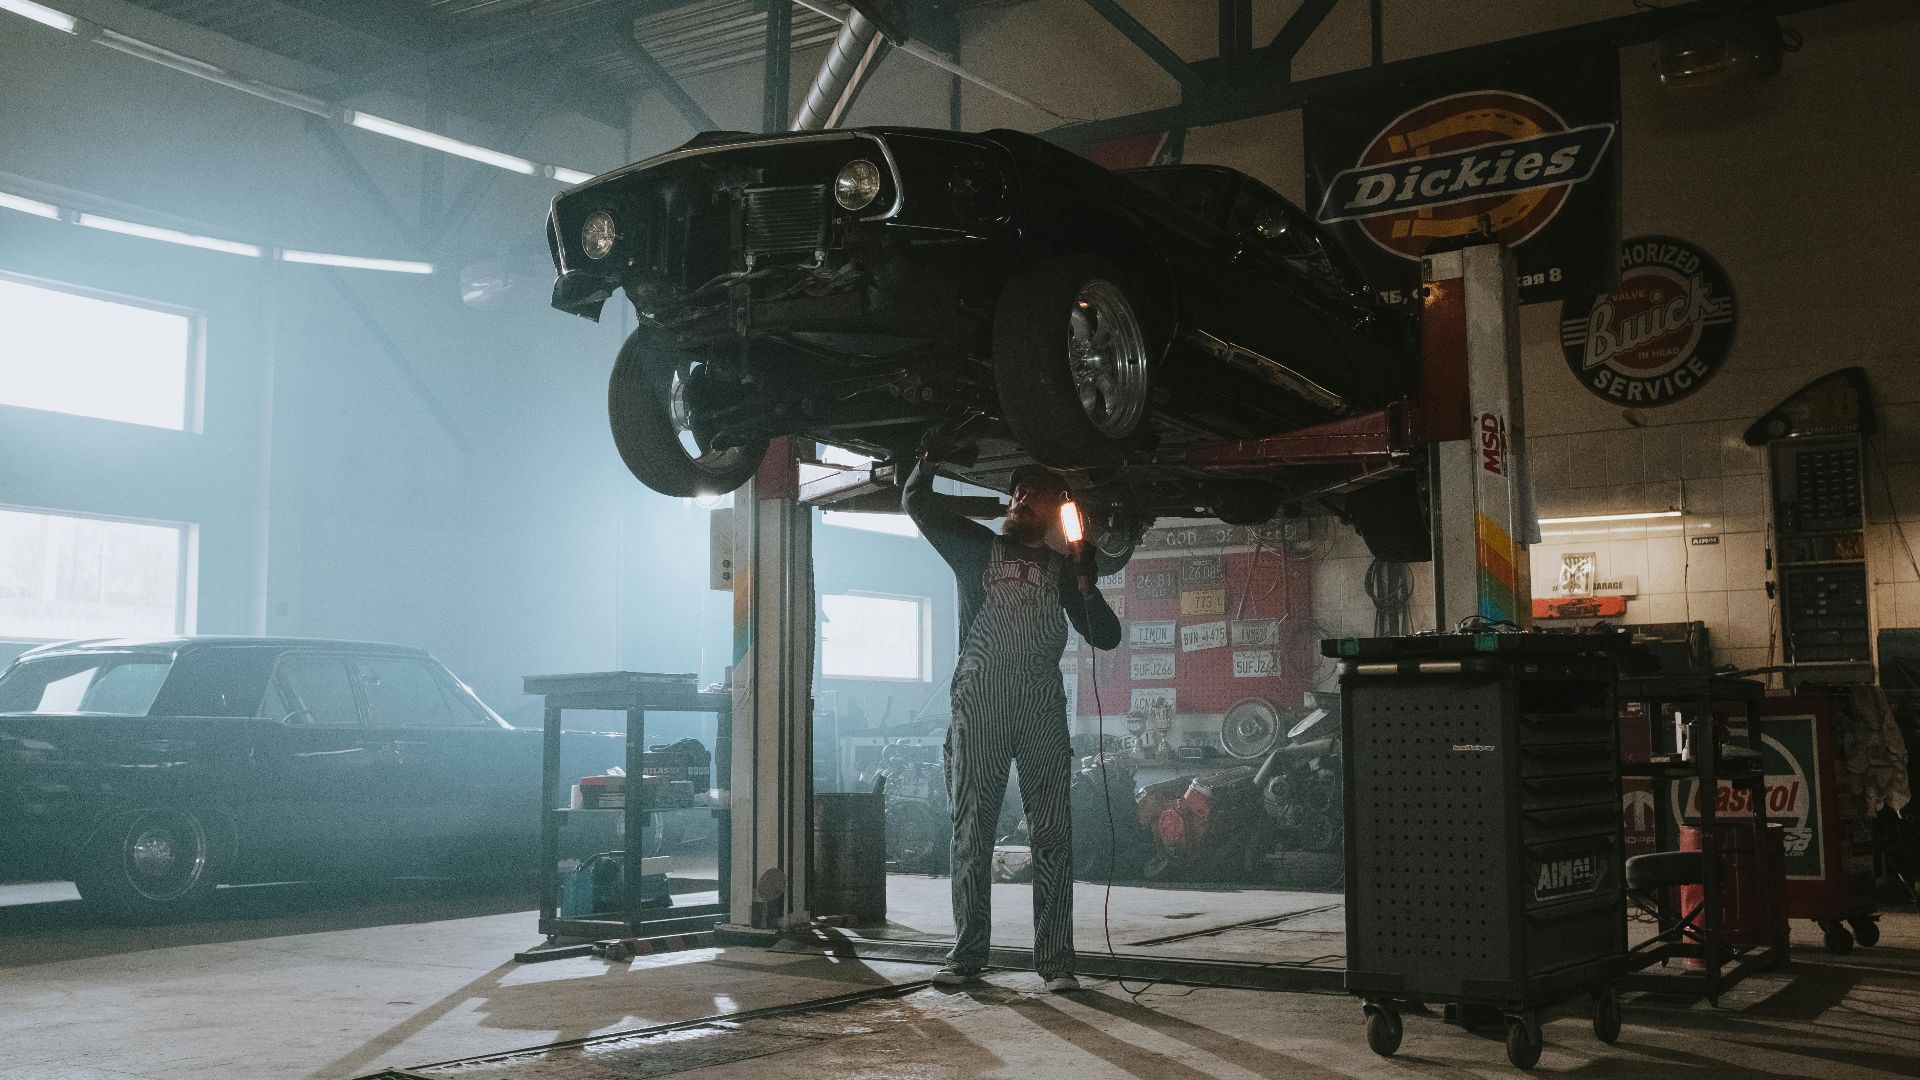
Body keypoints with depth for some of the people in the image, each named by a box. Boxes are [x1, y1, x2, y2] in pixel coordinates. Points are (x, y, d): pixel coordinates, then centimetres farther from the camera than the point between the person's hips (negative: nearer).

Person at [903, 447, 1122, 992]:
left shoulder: (1062, 568, 18)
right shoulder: (977, 547, 15)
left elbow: (1106, 636, 11)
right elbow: (917, 502, 9)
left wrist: (1084, 582, -3)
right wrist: (930, 457, -4)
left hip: (1042, 708, 1)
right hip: (978, 702, -1)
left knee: (1051, 833, -4)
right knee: (972, 829, 0)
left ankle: (1055, 959, -3)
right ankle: (966, 953, 6)